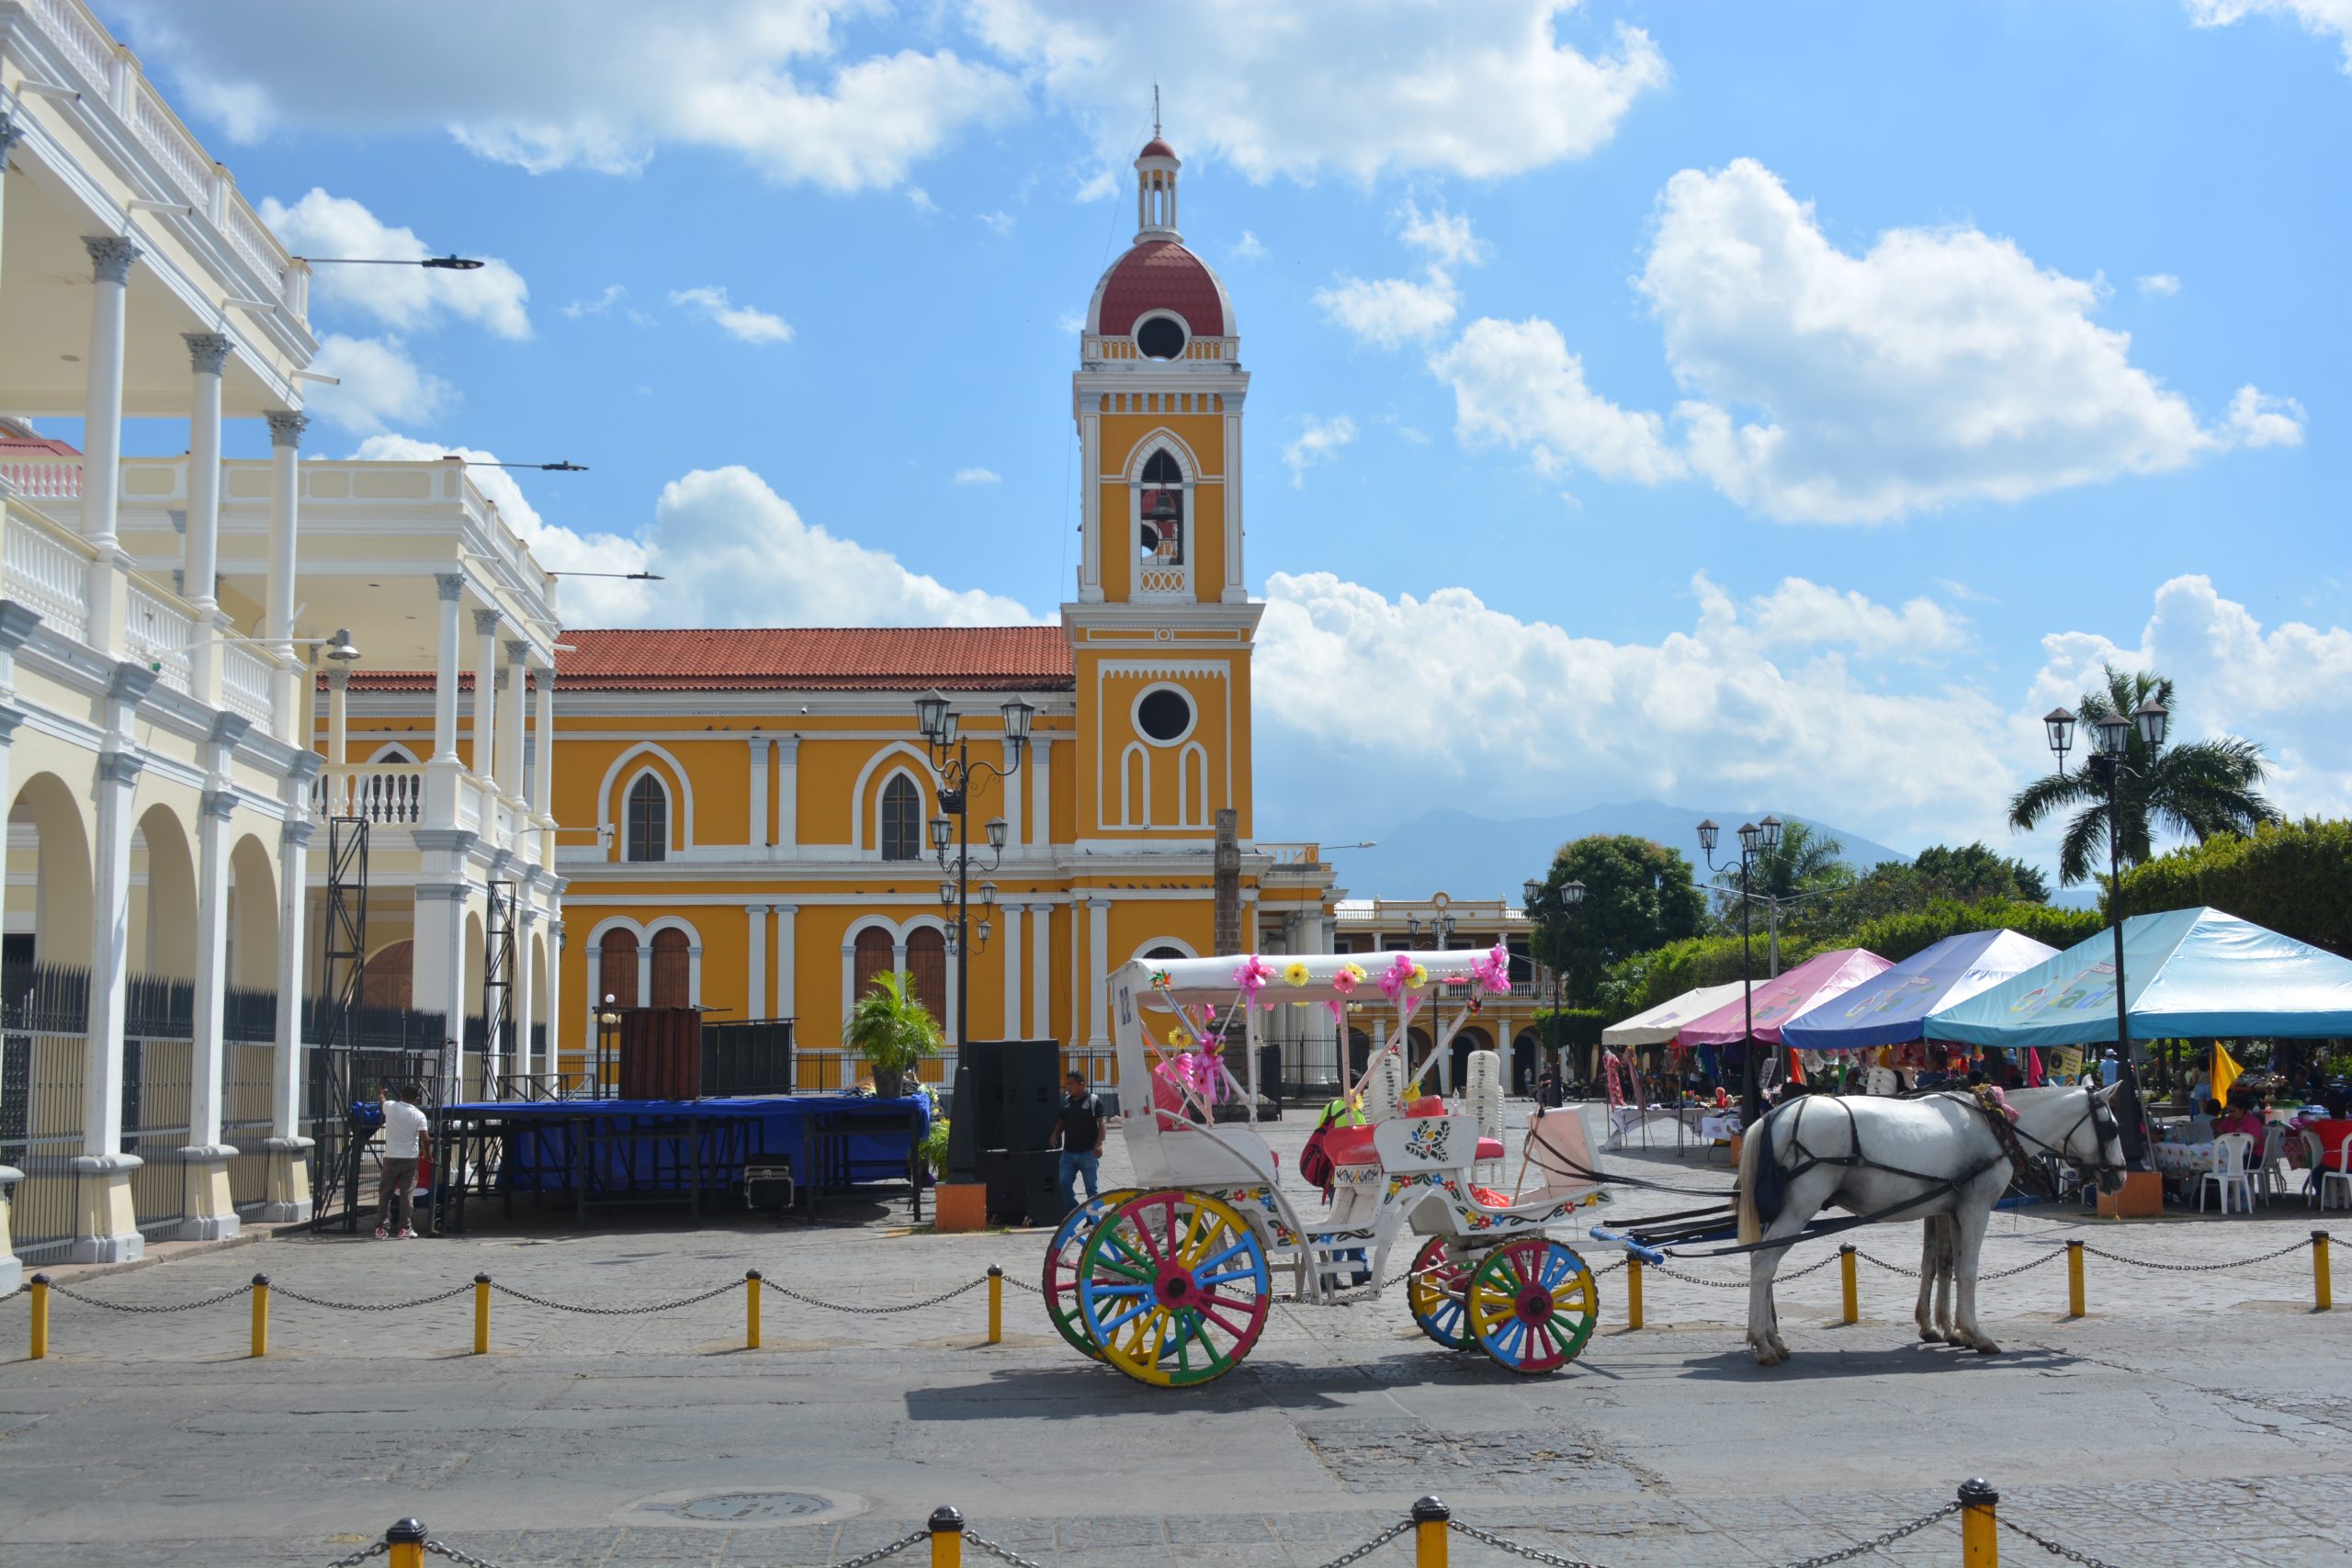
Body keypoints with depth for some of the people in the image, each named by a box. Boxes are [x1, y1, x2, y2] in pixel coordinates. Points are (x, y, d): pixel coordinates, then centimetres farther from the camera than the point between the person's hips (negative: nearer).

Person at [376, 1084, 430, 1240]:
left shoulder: (390, 1107, -3)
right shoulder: (419, 1115, -7)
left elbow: (383, 1101, 23)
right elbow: (426, 1139, -15)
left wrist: (381, 1092, 45)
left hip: (390, 1158, 1)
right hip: (410, 1159, -1)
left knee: (384, 1194, 8)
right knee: (406, 1194, 1)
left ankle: (381, 1229, 9)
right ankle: (404, 1228, -1)